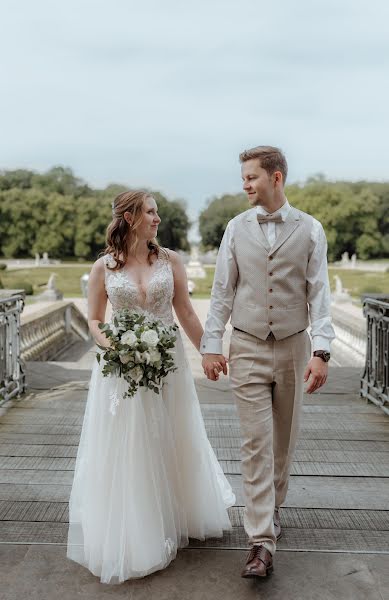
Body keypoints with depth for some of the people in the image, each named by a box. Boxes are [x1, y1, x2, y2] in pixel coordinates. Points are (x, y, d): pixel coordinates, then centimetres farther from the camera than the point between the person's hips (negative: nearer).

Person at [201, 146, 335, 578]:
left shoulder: (309, 230, -1)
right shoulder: (236, 228, 2)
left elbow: (319, 294, -3)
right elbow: (222, 291, 3)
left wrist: (321, 351, -12)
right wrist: (211, 346, 0)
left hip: (293, 348, 1)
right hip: (247, 349, 0)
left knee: (283, 441, 15)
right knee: (256, 444, -2)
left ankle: (273, 507, 38)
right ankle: (262, 543, 3)